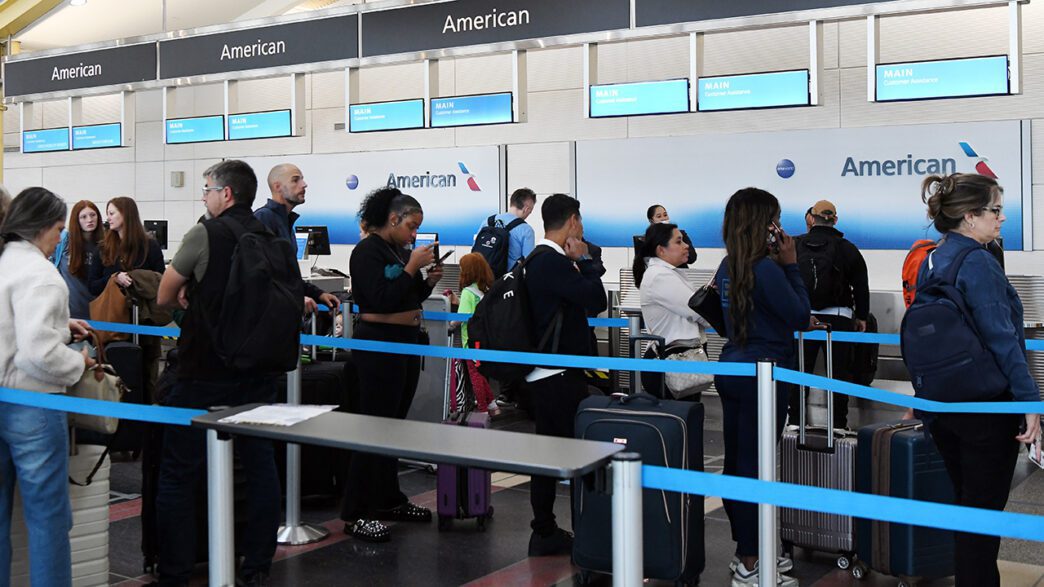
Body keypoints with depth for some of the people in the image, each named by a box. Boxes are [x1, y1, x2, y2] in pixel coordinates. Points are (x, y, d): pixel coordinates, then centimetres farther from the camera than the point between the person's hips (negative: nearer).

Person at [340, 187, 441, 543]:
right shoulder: (368, 252, -12)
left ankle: (388, 500, 24)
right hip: (379, 343, -9)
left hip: (406, 343, 9)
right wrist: (412, 266, -18)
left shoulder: (400, 251, 12)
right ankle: (355, 514, -3)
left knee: (394, 424, 14)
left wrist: (429, 280, 3)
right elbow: (382, 300, -22)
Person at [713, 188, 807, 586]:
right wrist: (790, 264, -7)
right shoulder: (766, 269, -17)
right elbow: (800, 316, -10)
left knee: (736, 462, 14)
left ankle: (746, 550, 27)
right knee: (755, 465, -4)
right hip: (763, 374, -9)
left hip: (732, 370, 9)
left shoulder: (728, 267, 9)